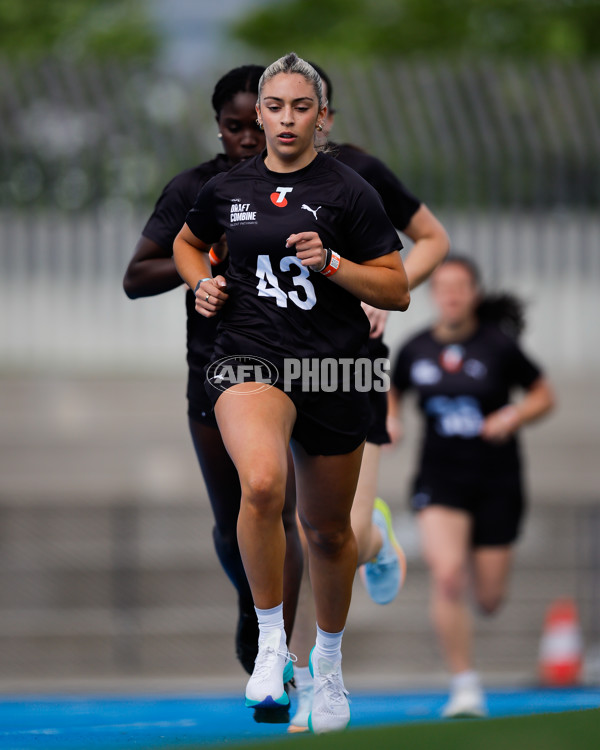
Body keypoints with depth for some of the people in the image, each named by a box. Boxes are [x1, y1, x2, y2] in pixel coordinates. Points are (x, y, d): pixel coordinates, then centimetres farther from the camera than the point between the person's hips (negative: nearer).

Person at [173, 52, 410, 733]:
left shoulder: (347, 192, -2)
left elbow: (398, 291, -2)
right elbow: (186, 243, 28)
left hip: (332, 369, 0)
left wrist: (331, 263, -17)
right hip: (249, 357, 0)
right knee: (262, 483, -31)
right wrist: (202, 282, 7)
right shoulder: (226, 189, 6)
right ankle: (270, 639, -16)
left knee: (328, 530, 13)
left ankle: (328, 659, 39)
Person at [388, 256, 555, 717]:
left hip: (497, 483, 0)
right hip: (440, 479, 0)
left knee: (488, 600, 5)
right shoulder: (416, 351, 0)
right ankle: (465, 684, -13)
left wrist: (512, 418, -14)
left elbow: (544, 396, 4)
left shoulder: (499, 347, -6)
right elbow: (392, 394, 19)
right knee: (447, 576, -22)